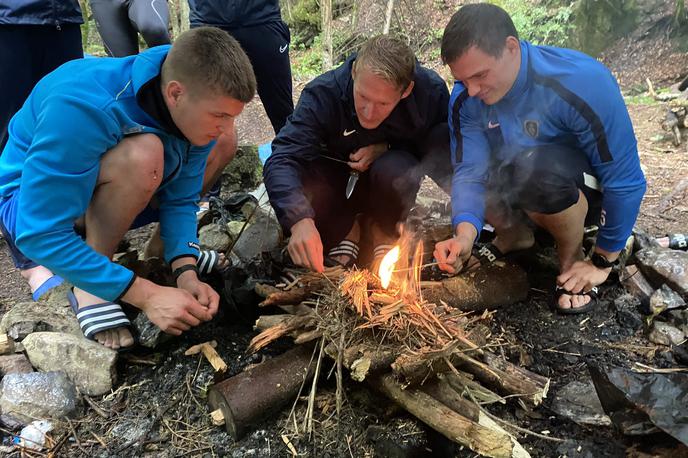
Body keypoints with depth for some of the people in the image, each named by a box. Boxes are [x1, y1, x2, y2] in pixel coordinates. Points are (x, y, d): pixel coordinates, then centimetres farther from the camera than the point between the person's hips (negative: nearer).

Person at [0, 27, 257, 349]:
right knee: (142, 155, -37)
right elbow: (40, 235, -34)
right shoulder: (84, 107, -36)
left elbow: (180, 199, -8)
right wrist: (147, 295, -35)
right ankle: (88, 287, -15)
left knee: (221, 143, -4)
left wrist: (186, 272, -24)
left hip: (101, 192, 7)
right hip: (29, 200, -6)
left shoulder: (194, 112, -17)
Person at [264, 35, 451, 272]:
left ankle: (384, 232, -2)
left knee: (396, 169, -35)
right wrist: (300, 221, -52)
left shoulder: (432, 91, -24)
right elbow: (282, 159, -34)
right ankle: (346, 229, 2)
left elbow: (442, 145, -7)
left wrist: (386, 148, -24)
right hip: (337, 179, 0)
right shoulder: (322, 93, -27)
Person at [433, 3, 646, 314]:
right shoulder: (466, 98, -16)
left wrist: (603, 262, -16)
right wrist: (465, 234, -39)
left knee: (535, 166, -37)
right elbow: (469, 170, -20)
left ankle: (572, 257, -8)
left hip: (591, 190, -5)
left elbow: (626, 181, -24)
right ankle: (515, 234, 8)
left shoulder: (582, 82, -30)